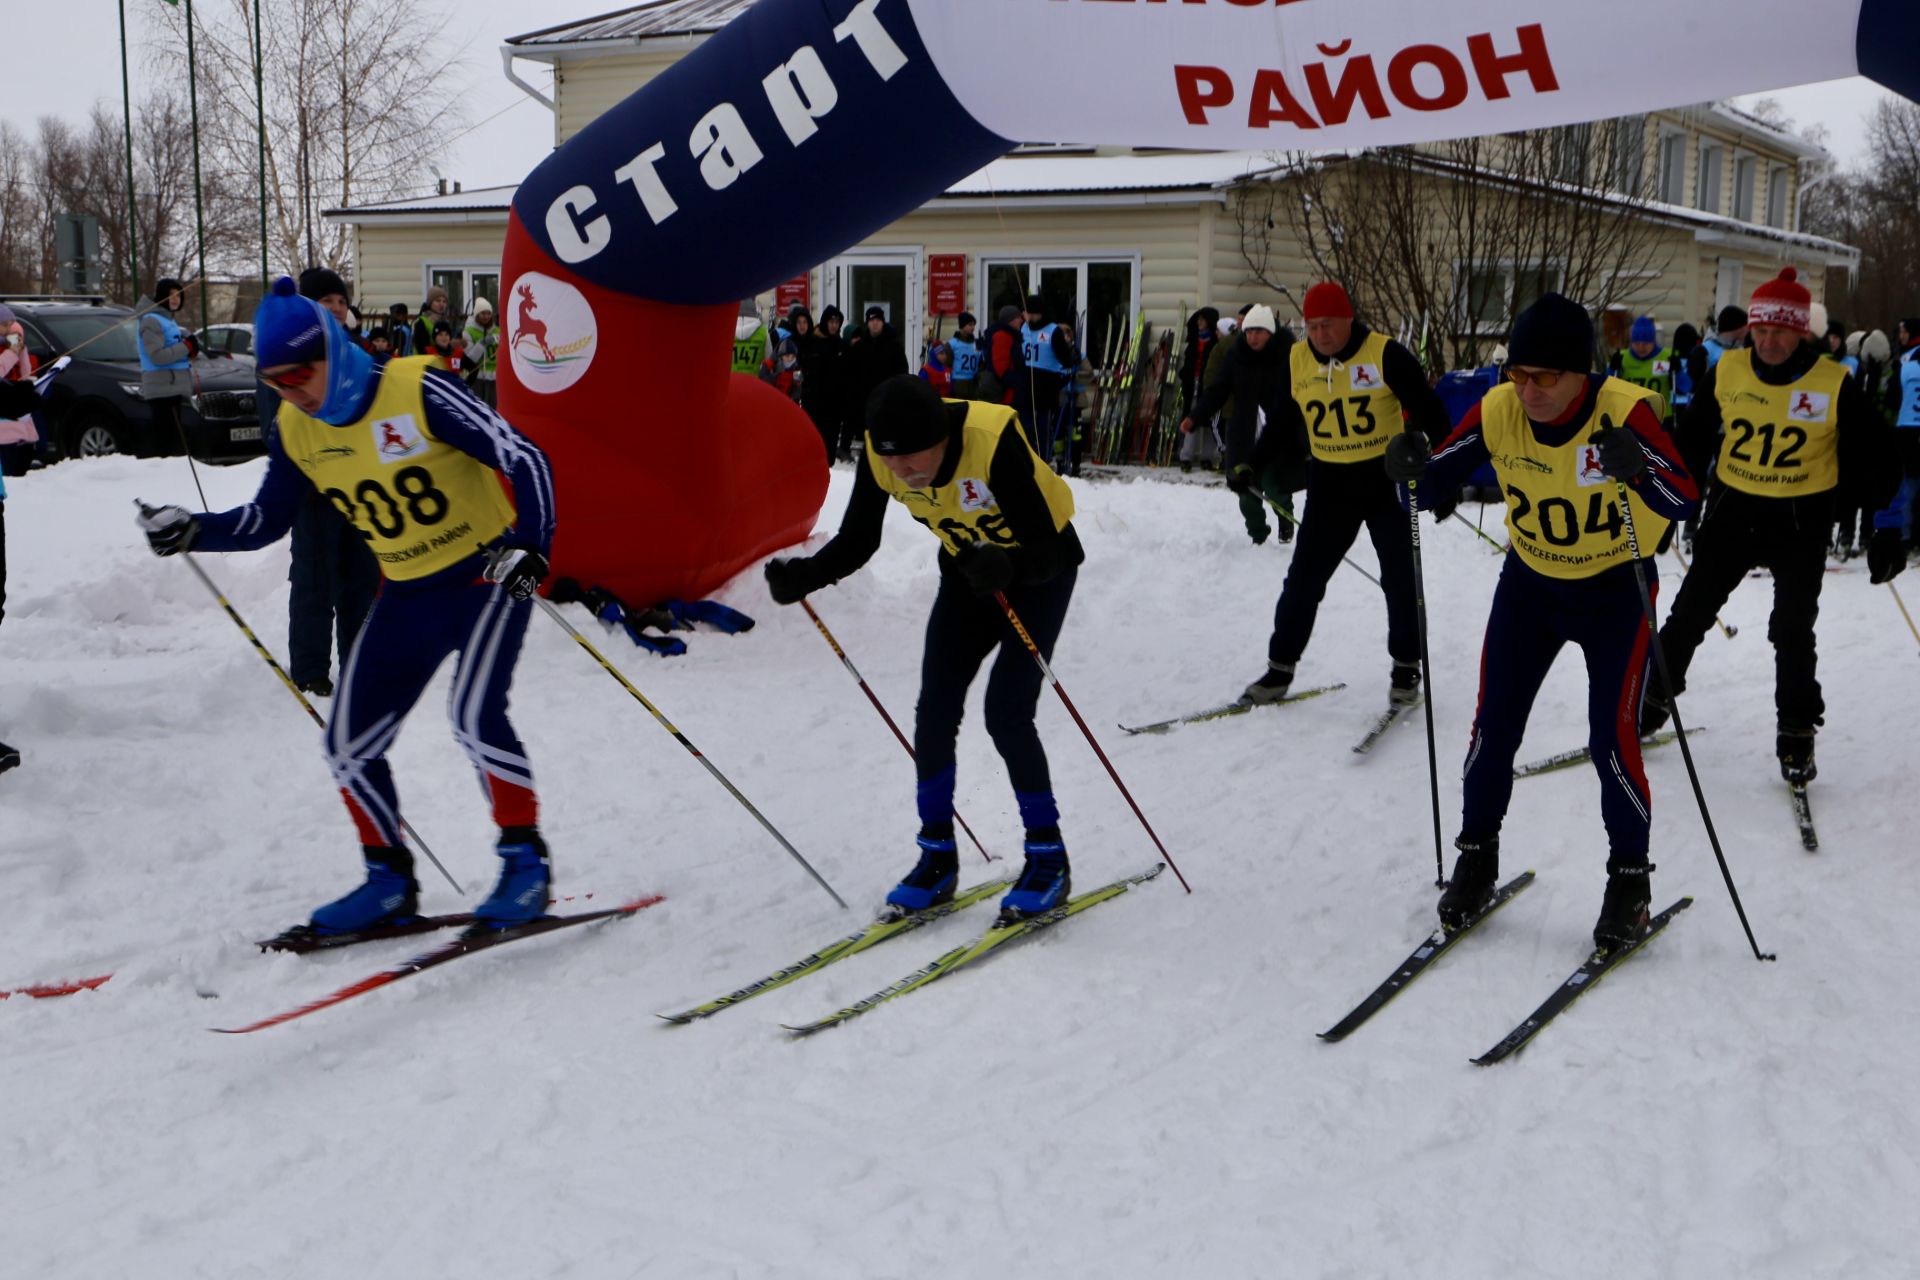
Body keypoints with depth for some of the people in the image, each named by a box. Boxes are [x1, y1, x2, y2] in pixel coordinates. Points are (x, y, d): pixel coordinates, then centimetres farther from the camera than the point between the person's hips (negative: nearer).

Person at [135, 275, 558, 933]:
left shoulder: (418, 391, -21)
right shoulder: (294, 431, -2)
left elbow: (523, 459, -22)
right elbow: (264, 521, 10)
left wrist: (530, 547, -33)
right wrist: (189, 530, -6)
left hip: (487, 572, -7)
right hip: (407, 593, 7)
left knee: (475, 714, -27)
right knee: (350, 742, 4)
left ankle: (526, 861, -10)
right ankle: (390, 881, 20)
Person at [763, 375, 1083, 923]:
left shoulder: (992, 442, -36)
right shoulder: (882, 455, -21)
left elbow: (1047, 549, -35)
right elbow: (856, 542, -10)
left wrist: (1006, 565, -56)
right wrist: (803, 576, -28)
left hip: (1040, 568, -5)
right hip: (969, 569, 5)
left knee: (1006, 712, -16)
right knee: (935, 709, -4)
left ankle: (1049, 858, 0)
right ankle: (938, 856, 11)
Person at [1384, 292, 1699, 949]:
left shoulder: (1624, 411, -26)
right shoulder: (1498, 411, -16)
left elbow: (1684, 501, -30)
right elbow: (1435, 484, -9)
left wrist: (1637, 470, -49)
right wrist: (1412, 469, -31)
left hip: (1616, 588, -3)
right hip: (1529, 582, 4)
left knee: (1612, 740, -8)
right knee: (1494, 725, 3)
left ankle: (1630, 879, 13)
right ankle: (1477, 857, 23)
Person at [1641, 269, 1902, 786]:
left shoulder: (1834, 385, -13)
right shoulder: (1726, 371, -5)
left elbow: (1872, 458, -4)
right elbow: (1692, 440, 8)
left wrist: (1886, 529, -6)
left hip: (1801, 521, -3)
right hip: (1732, 509, 3)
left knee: (1793, 631, -2)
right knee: (1690, 612, 8)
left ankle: (1797, 734, 14)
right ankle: (1654, 696, 27)